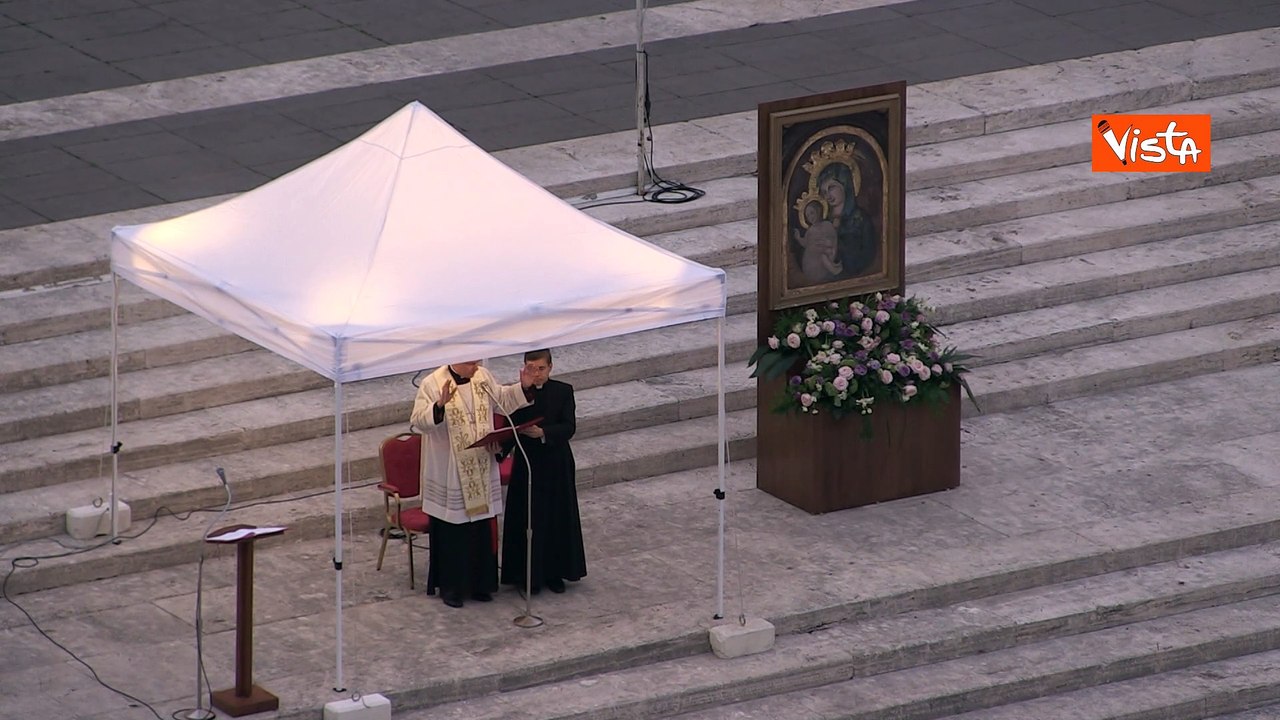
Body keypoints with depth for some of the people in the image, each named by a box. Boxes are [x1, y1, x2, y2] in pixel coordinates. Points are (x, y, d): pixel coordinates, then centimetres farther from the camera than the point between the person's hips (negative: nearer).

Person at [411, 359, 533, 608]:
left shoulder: (483, 377, 4)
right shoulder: (432, 385, -14)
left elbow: (501, 399, 19)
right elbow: (419, 421, -23)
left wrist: (522, 388, 4)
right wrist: (440, 405, -39)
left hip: (481, 473, 5)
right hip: (448, 474, -5)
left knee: (482, 529, 10)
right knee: (452, 531, 2)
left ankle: (479, 583, 22)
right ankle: (450, 586, 14)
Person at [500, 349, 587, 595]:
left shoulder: (563, 391, -2)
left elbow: (569, 427, -12)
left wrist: (543, 433, -28)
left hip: (556, 466, 1)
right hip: (527, 465, -1)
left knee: (558, 519, 7)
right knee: (528, 521, 2)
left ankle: (554, 573, 20)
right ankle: (530, 575, 12)